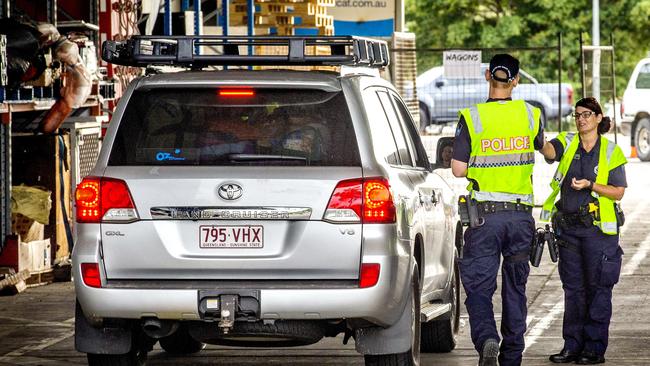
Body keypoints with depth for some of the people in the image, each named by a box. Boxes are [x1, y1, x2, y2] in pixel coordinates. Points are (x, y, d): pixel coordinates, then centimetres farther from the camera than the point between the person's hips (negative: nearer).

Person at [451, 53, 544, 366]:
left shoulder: (472, 118, -8)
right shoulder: (531, 115, 1)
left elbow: (458, 170, -7)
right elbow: (541, 148, 21)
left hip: (485, 214, -3)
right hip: (521, 214, 3)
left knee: (478, 286, 1)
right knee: (515, 288, 14)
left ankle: (487, 340, -24)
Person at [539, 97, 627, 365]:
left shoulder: (611, 152, -1)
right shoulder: (567, 143, 5)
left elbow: (618, 192, -2)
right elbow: (549, 151, -17)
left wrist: (590, 185, -17)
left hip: (599, 229, -3)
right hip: (568, 227, 3)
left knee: (598, 288, -2)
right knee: (572, 287, 8)